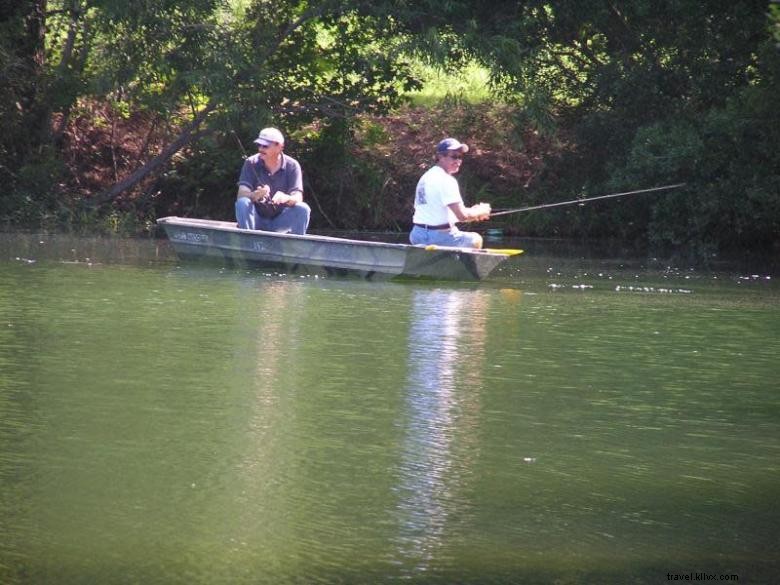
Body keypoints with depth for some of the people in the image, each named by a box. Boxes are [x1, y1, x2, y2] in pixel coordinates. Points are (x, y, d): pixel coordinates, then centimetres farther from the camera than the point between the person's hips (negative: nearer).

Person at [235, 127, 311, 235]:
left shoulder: (292, 166, -8)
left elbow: (298, 198, -18)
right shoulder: (251, 163, -8)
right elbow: (241, 195, -18)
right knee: (242, 203, -29)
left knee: (303, 209, -26)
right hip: (257, 219, 0)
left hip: (281, 221, 0)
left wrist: (286, 198, -42)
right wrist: (255, 195, -41)